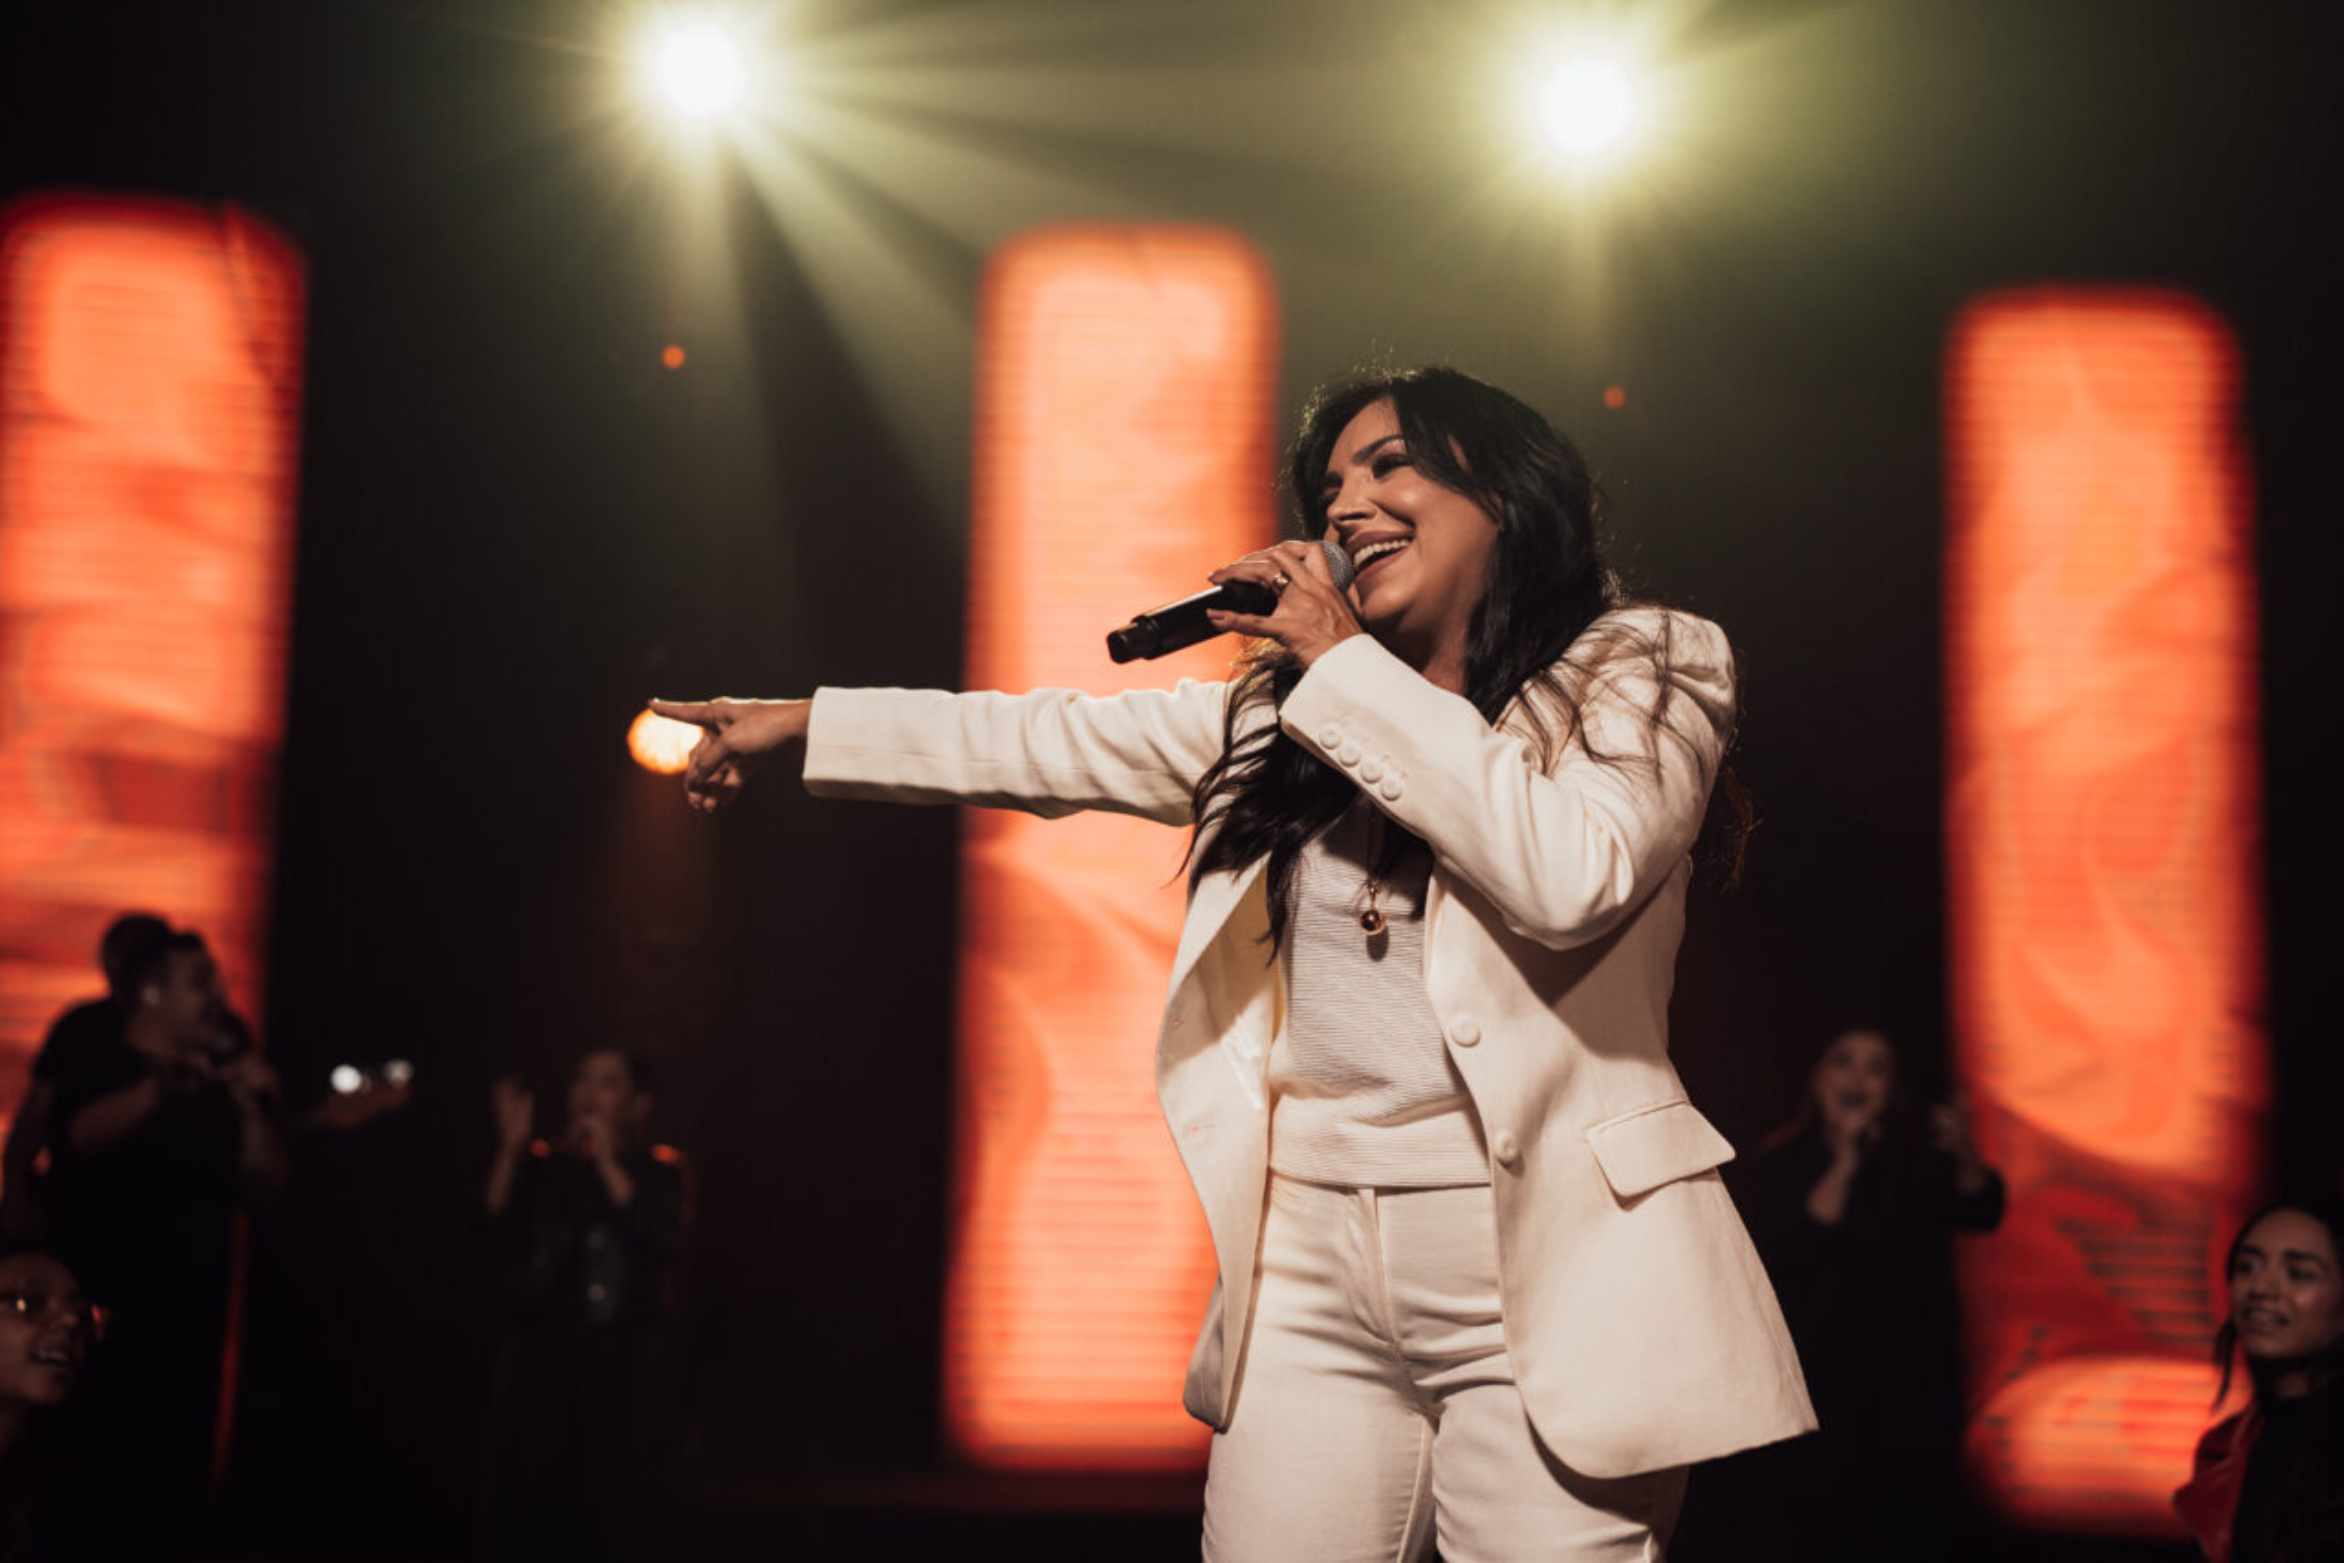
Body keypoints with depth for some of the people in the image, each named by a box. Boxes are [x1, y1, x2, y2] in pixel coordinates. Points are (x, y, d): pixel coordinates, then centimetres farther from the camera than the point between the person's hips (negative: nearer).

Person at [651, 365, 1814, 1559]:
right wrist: (799, 723, 22)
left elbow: (1571, 877, -17)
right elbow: (1055, 742, 22)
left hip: (1548, 1283, -4)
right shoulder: (1290, 710, 17)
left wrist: (1349, 669, -10)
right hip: (1312, 1277, 4)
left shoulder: (1647, 676, 2)